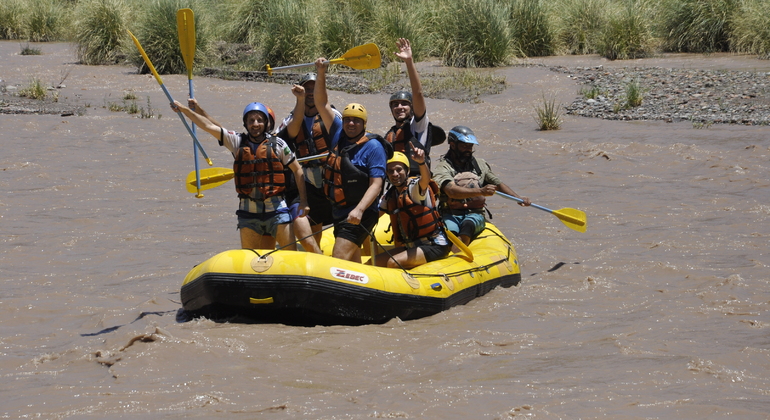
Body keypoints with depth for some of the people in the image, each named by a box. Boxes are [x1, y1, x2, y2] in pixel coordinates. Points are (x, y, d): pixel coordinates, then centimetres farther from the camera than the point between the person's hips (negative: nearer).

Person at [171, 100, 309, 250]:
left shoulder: (277, 144, 2)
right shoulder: (238, 142, 6)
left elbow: (297, 170, 8)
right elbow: (209, 126, 3)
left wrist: (303, 201, 2)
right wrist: (184, 109, -3)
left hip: (275, 209, -2)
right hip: (248, 213, 2)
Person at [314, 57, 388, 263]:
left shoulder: (373, 147, -10)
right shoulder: (339, 134, 7)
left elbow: (376, 185, -17)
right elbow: (321, 103, 8)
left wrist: (359, 210, -30)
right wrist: (321, 72, -4)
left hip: (360, 215, -8)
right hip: (339, 212, 8)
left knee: (338, 260, -18)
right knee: (351, 265, 15)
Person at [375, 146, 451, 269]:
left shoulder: (414, 187, -13)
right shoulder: (390, 195, 10)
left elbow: (425, 179, -36)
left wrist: (421, 162, -57)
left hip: (434, 246, -8)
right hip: (411, 246, 8)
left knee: (393, 263, -25)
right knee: (376, 262, 1)